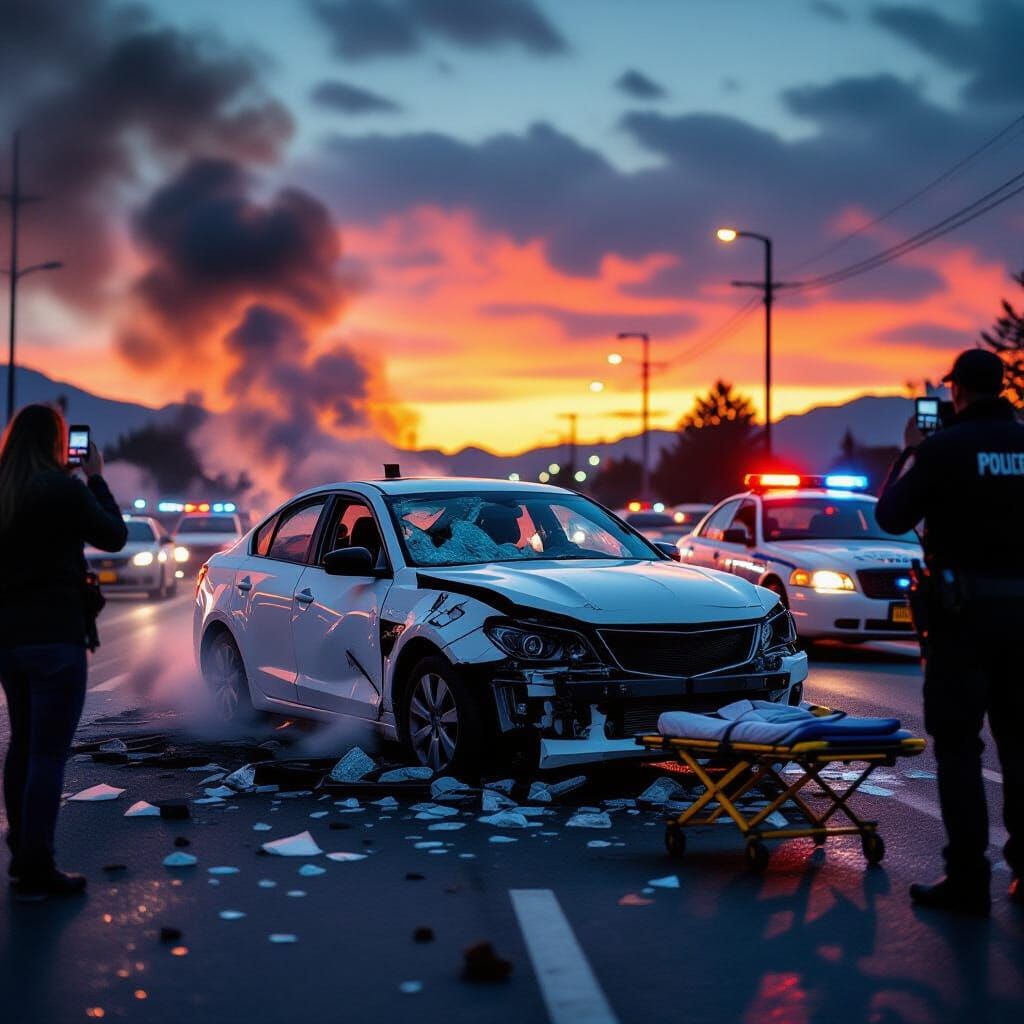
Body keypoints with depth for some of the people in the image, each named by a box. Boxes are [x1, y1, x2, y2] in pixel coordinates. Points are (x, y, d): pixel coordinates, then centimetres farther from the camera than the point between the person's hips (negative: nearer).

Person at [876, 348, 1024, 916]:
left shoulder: (943, 447, -11)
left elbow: (891, 516, -4)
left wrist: (910, 454, 10)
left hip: (962, 607, -4)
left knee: (958, 744, 1)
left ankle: (967, 879, -1)